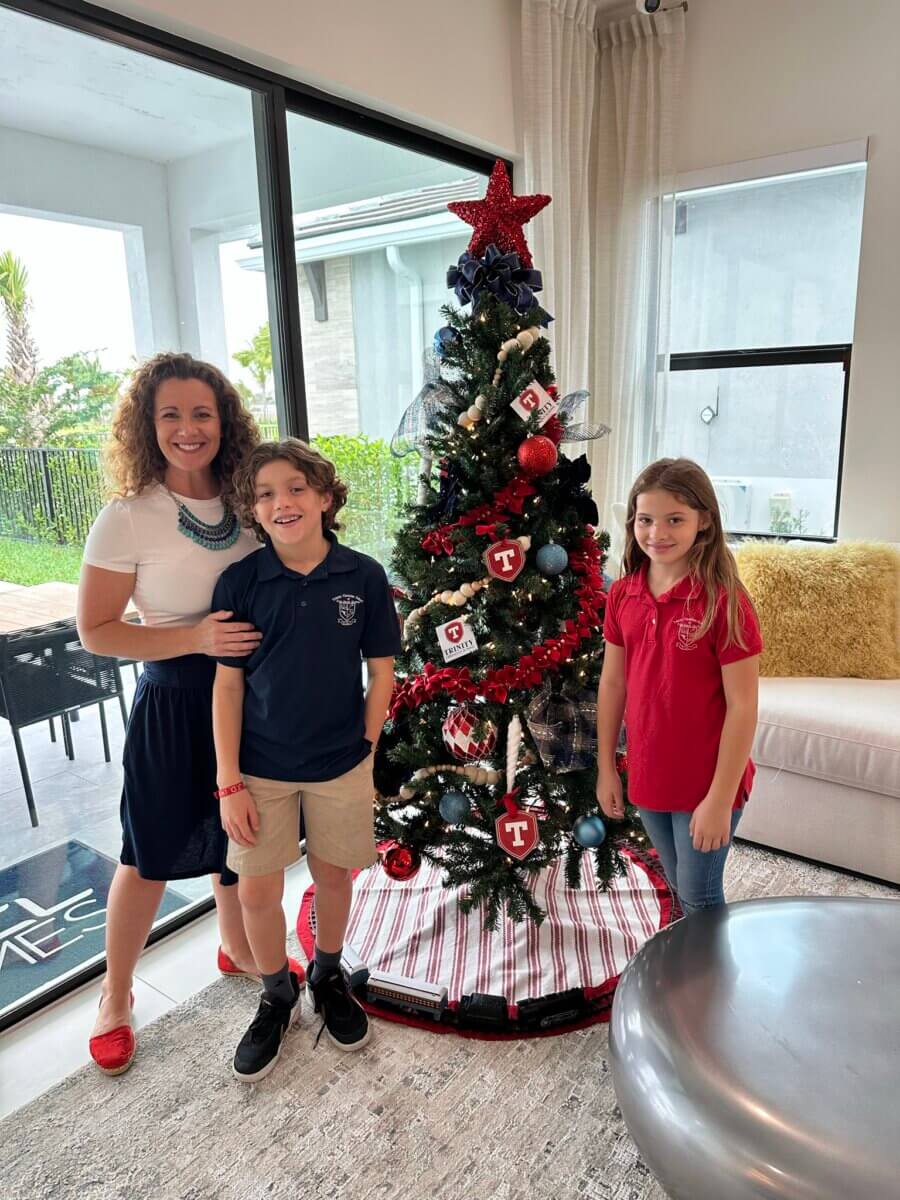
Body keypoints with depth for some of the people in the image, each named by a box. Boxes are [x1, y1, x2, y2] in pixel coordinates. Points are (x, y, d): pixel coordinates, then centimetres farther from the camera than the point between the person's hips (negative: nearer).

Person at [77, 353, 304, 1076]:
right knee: (152, 857, 11)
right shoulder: (128, 518, -15)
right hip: (175, 700, -4)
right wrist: (196, 637, -23)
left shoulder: (244, 503, -1)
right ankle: (116, 995, 37)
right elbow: (96, 631, -13)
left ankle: (239, 950, 48)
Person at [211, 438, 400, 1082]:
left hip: (341, 764, 0)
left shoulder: (363, 576, -9)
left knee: (334, 873, 16)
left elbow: (381, 671, -1)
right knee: (257, 890, 8)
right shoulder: (240, 581, -9)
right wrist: (229, 782, -8)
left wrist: (366, 749, -1)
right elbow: (228, 684, -7)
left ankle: (328, 976, 45)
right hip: (261, 766, 0)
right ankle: (277, 995, 36)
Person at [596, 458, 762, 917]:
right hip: (648, 777, 5)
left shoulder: (724, 601, -19)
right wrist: (606, 768, 8)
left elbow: (742, 706, -17)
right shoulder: (623, 594, -3)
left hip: (707, 784, -5)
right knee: (679, 890, 24)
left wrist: (720, 798, -16)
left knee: (700, 899, 11)